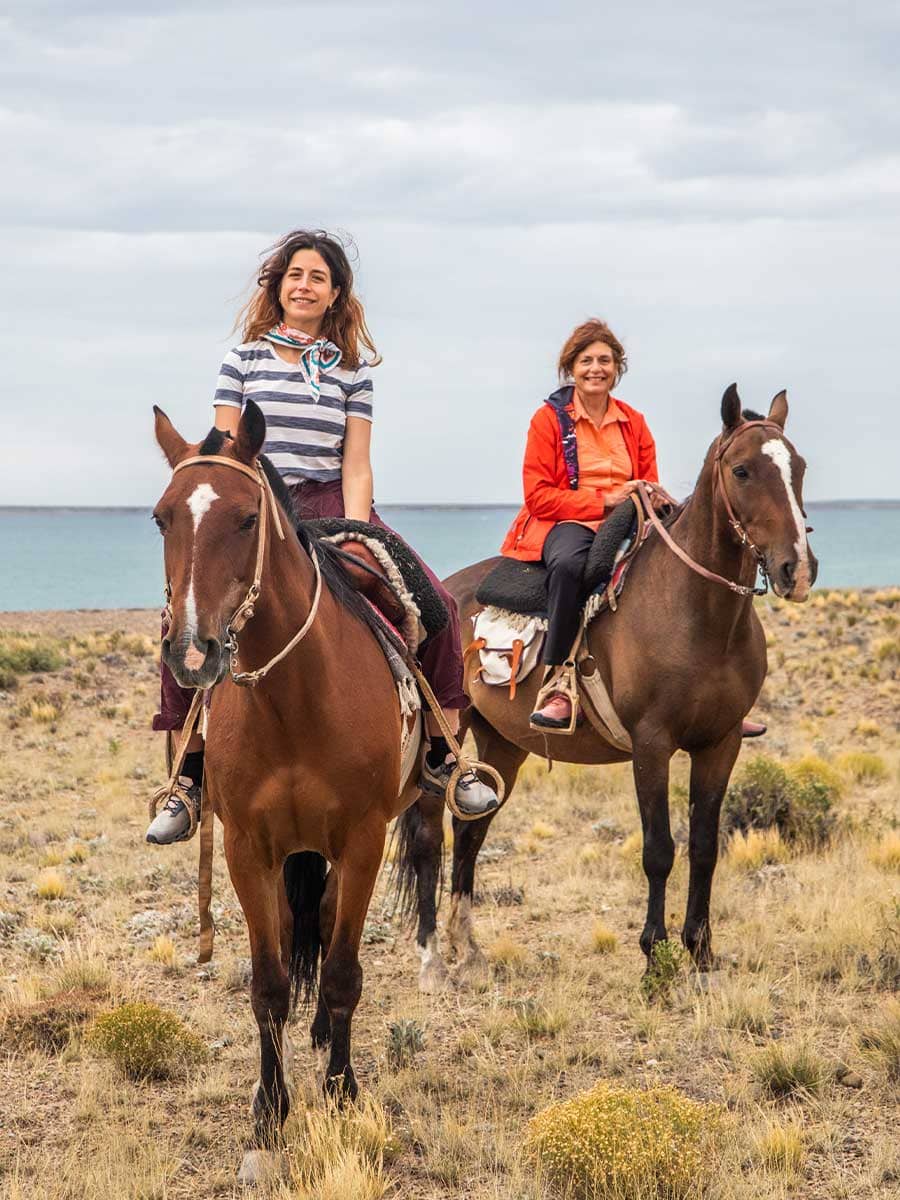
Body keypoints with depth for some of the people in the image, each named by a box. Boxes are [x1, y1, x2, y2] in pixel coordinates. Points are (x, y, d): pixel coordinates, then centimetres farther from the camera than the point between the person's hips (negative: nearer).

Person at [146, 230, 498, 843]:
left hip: (332, 509, 1)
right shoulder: (244, 359, 7)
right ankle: (192, 775, -12)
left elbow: (355, 467, 3)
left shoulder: (352, 370, 10)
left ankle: (441, 758, -4)